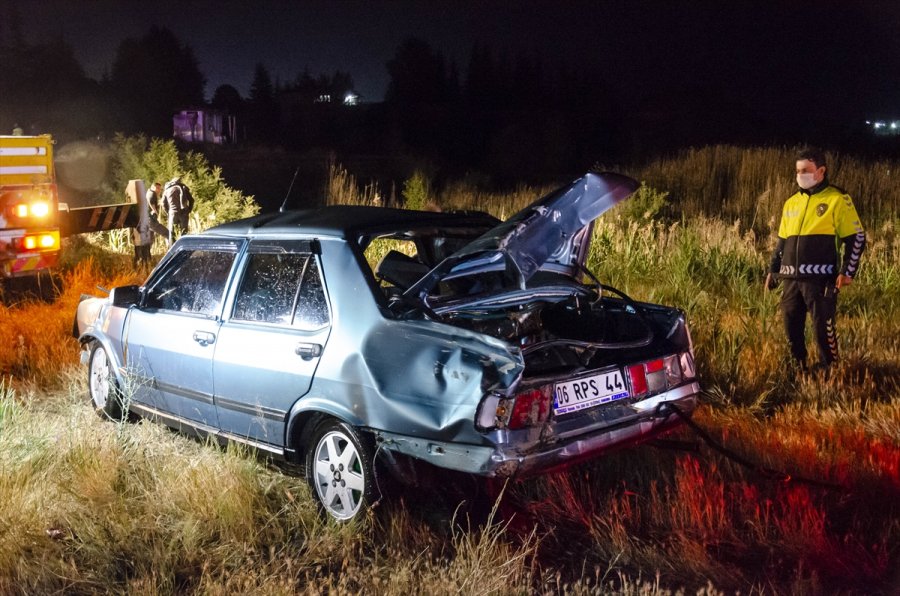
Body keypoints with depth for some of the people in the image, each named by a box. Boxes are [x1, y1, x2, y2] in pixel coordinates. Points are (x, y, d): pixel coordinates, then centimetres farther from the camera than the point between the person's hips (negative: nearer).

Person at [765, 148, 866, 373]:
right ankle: (799, 369, 23)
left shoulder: (837, 200, -2)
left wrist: (847, 271, -11)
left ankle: (829, 371, 10)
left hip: (821, 278, -6)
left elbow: (857, 238, -3)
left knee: (822, 327, -5)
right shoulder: (791, 203, 16)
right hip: (792, 278, 6)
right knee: (791, 327, 8)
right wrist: (773, 270, 19)